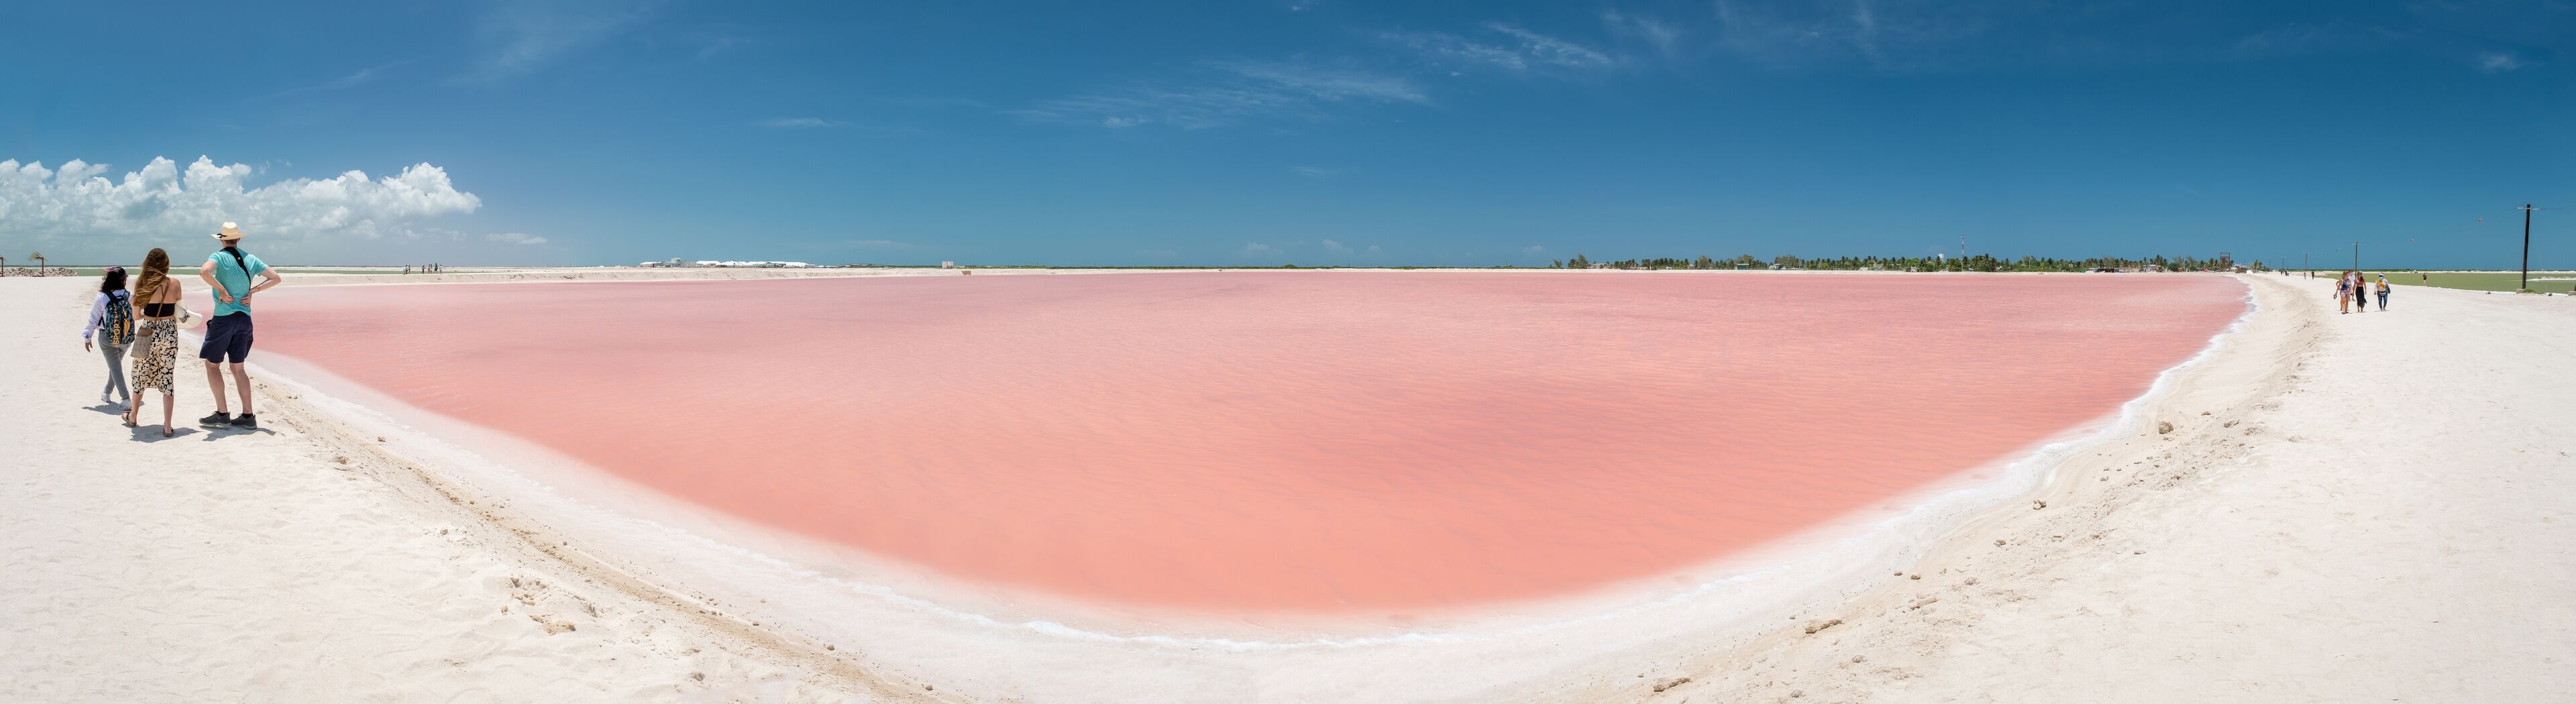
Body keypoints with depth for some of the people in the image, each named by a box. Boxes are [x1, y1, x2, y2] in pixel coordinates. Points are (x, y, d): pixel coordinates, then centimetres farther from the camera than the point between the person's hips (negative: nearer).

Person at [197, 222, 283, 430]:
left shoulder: (219, 257, -8)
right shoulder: (251, 259, 8)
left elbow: (204, 271, -28)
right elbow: (275, 278, 10)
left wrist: (222, 290, -16)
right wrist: (253, 291, 5)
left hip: (223, 318, -5)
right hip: (245, 319, 5)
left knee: (212, 364, 6)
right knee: (238, 367, 11)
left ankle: (222, 414, 3)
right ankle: (248, 416, 8)